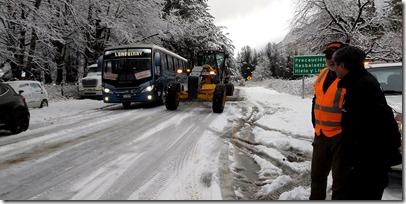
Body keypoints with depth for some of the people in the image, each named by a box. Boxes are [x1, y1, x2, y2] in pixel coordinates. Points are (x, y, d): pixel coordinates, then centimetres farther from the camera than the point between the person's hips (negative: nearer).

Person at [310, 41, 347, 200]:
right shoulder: (323, 75, 10)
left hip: (341, 136, -8)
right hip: (320, 134, 8)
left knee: (340, 179, 3)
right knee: (317, 174, 21)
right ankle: (315, 198, 39)